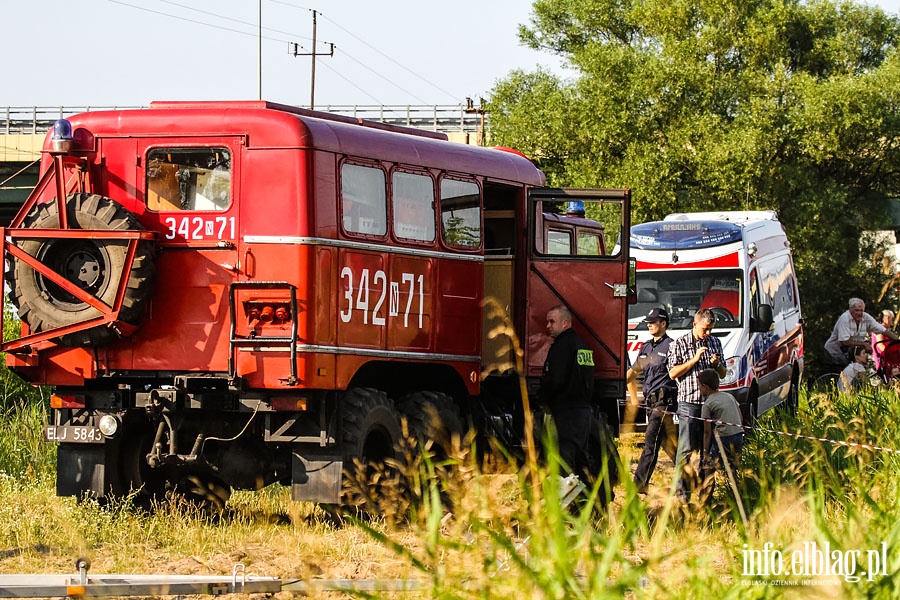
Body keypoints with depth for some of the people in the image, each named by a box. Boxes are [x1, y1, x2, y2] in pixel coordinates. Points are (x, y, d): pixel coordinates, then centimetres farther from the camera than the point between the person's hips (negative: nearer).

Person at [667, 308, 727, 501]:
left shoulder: (715, 342, 15)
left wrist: (718, 364, -3)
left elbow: (723, 375, 20)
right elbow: (673, 373, -5)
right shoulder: (679, 344, 0)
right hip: (689, 402, -4)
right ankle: (682, 489, -4)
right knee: (686, 448, -7)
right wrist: (694, 360, -12)